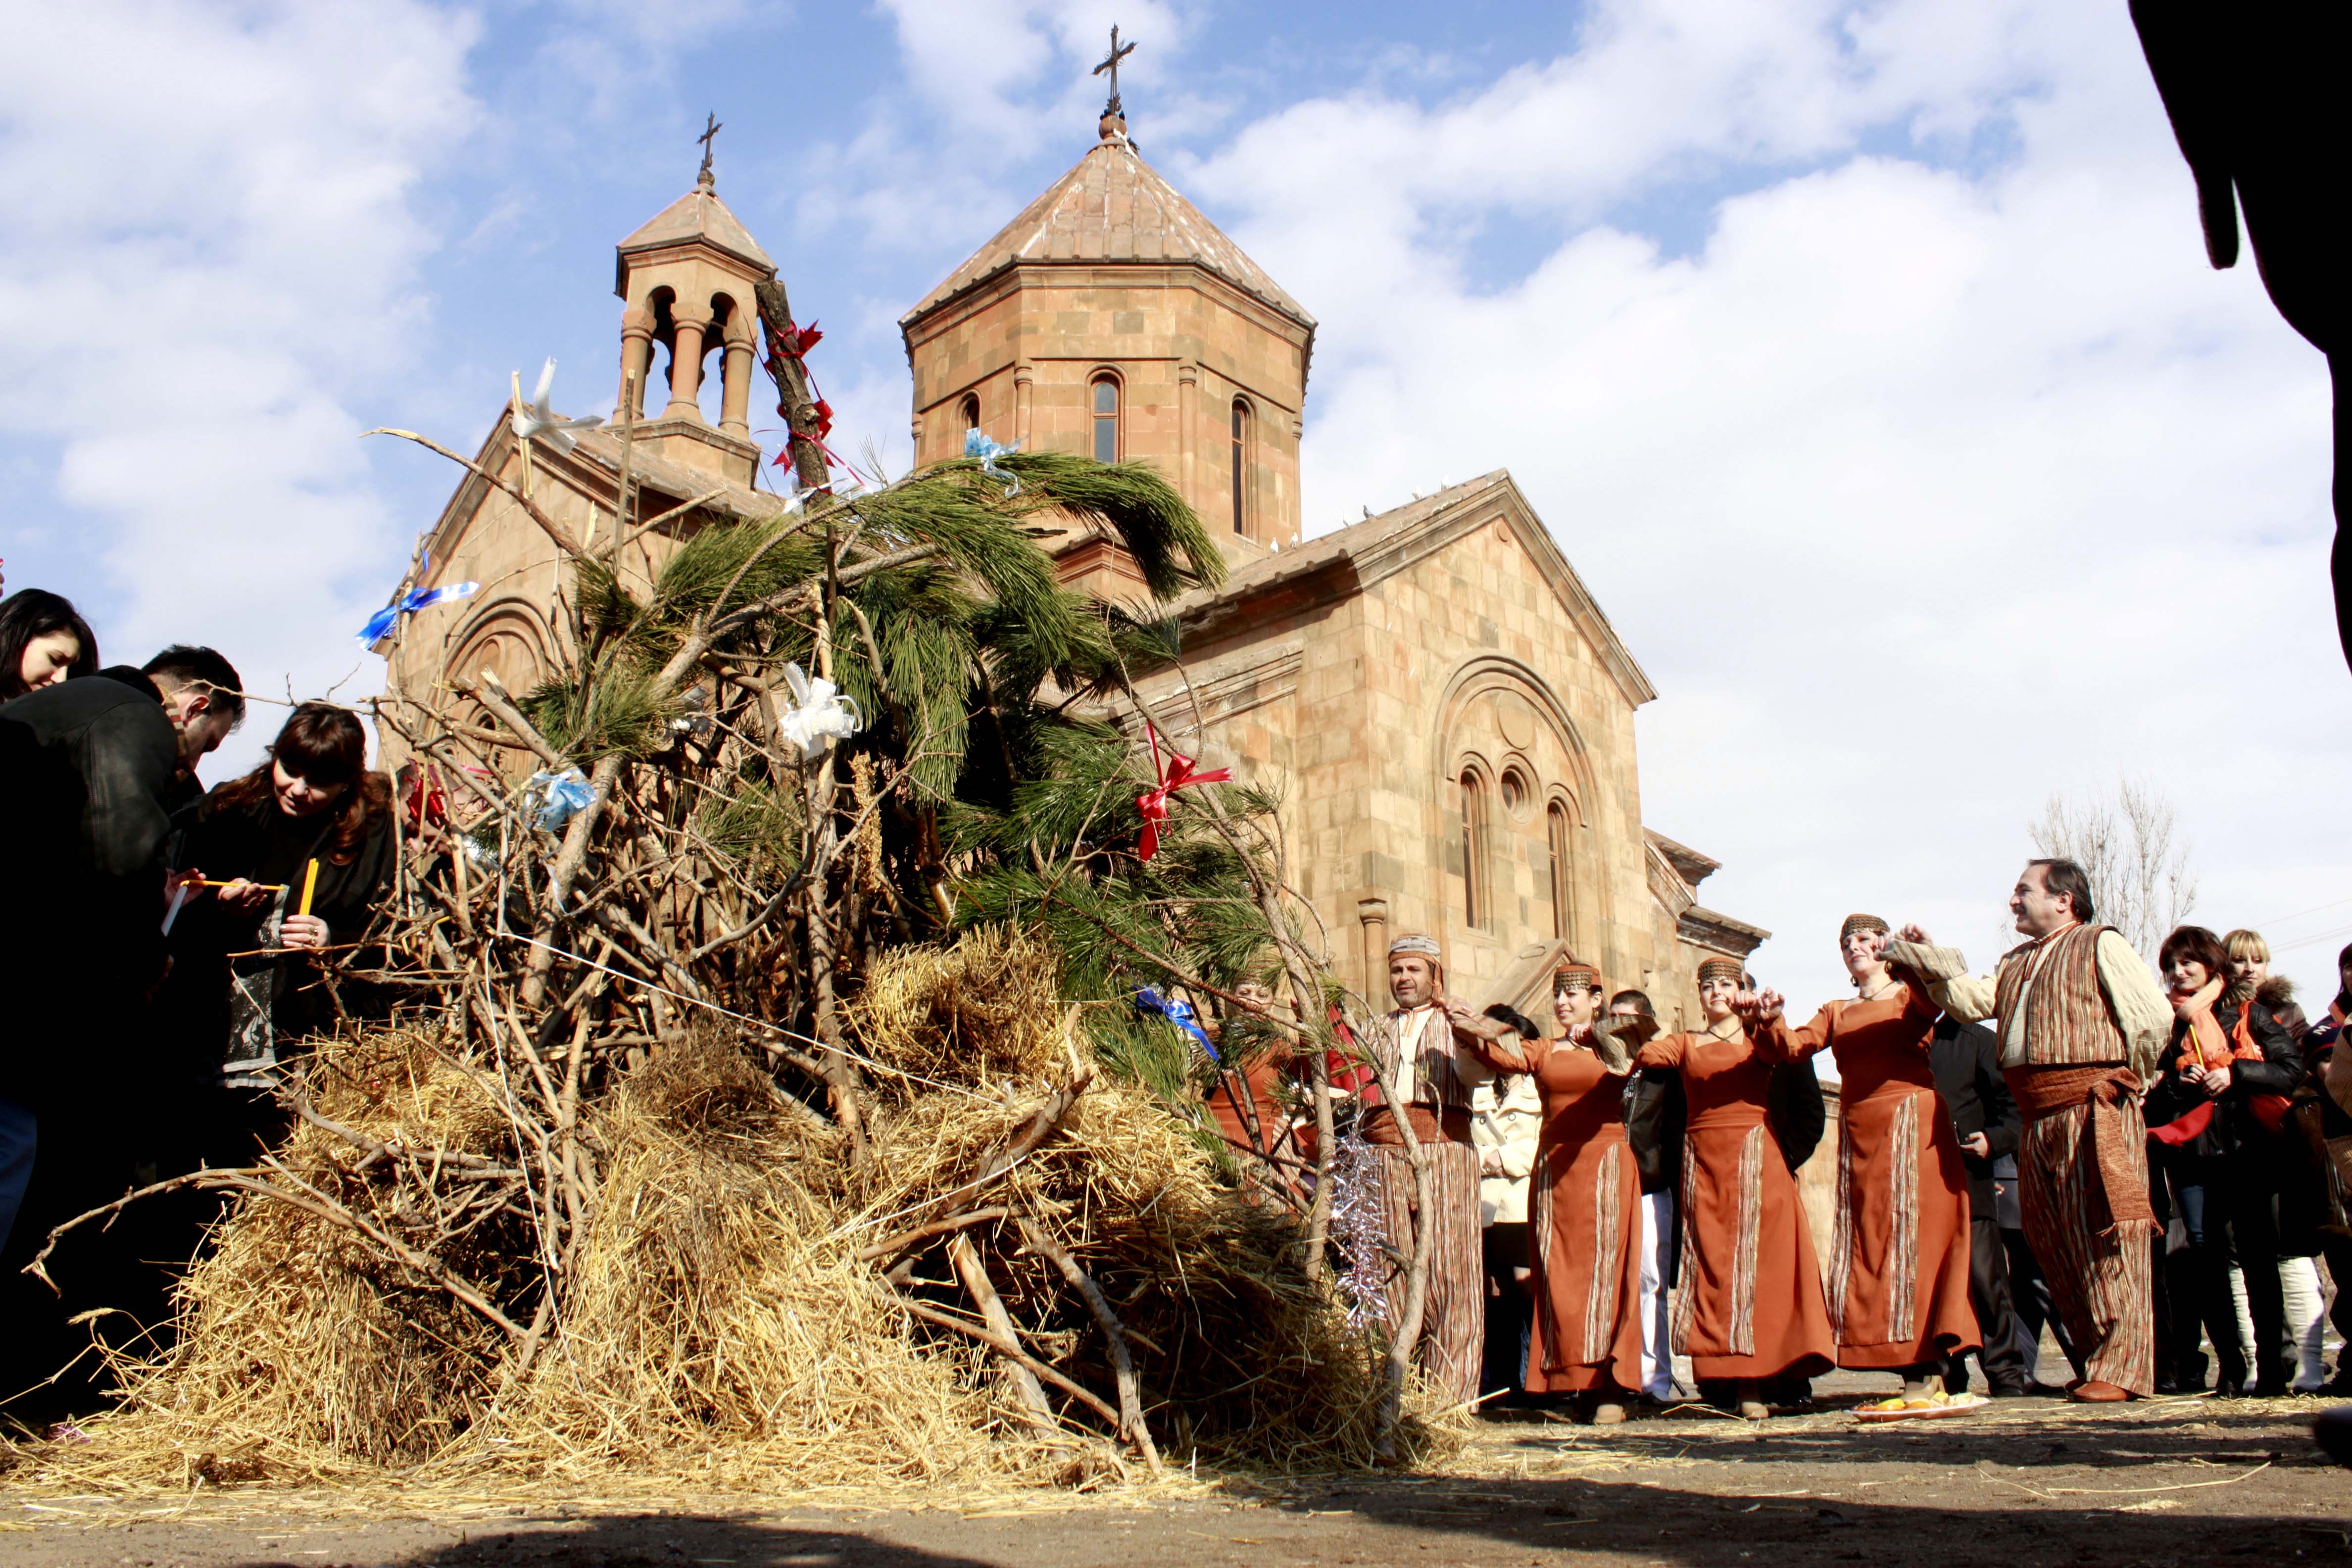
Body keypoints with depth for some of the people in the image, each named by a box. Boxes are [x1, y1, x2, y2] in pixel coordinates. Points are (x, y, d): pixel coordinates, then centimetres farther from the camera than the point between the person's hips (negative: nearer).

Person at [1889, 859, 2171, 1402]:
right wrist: (1929, 960, 2)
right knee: (2055, 1243, 7)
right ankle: (2096, 1359, 16)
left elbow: (2156, 1015, -4)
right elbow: (1971, 1001, 11)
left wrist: (2126, 1080, 2)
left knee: (2105, 1237, -8)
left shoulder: (2100, 945, 2)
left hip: (2094, 1112, -7)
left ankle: (2122, 1369, -6)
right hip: (2039, 1122, 8)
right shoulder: (2016, 963, 24)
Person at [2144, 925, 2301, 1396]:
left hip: (2247, 1149, -1)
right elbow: (2149, 1100, 8)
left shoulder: (2250, 1017, 8)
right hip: (2190, 1151, 1)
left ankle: (2271, 1363, 6)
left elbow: (2292, 1067, -2)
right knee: (2207, 1255, -3)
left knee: (2258, 1253, -1)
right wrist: (2178, 1083, -11)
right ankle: (2230, 1365, 4)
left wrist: (2235, 1074, -13)